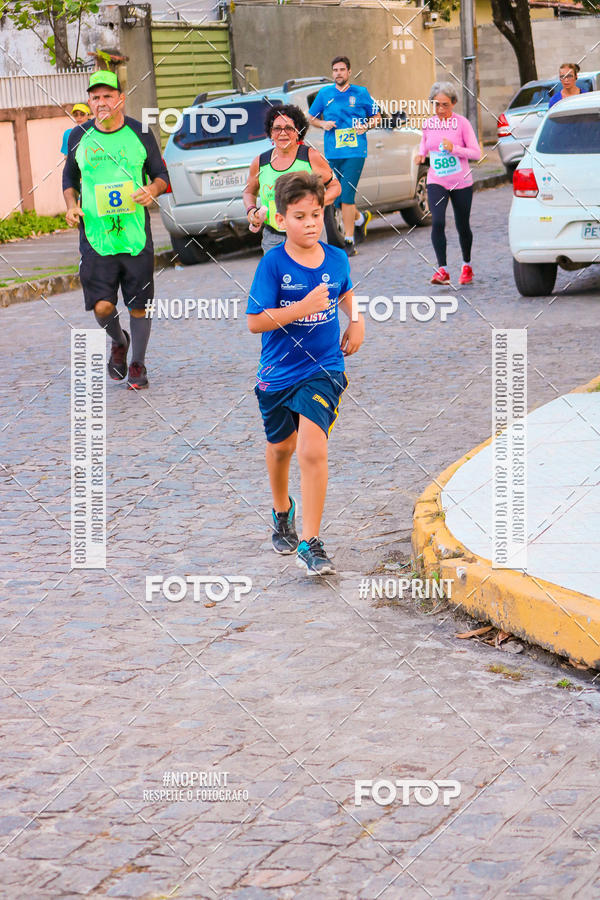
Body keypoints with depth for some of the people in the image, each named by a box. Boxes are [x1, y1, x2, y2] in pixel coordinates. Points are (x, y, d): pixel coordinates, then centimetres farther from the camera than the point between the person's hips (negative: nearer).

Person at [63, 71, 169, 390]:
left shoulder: (140, 134, 2)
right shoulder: (79, 138, 5)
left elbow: (161, 174, 11)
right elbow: (69, 178, 19)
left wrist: (152, 189, -11)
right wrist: (72, 205, 1)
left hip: (136, 236, 0)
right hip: (95, 237, 0)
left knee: (138, 304, 4)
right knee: (102, 306, -8)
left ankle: (137, 364, 22)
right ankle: (118, 341, 25)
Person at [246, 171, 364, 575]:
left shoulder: (337, 258, -2)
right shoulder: (273, 264, -13)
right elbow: (255, 321, -18)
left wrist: (356, 322, 8)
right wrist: (304, 307, -25)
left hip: (323, 370, 0)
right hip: (279, 371, 0)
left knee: (313, 451, -16)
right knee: (281, 446, 21)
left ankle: (310, 544, -10)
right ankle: (282, 510, 51)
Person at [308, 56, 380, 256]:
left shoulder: (361, 93, 5)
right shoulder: (324, 94, 9)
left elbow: (376, 116, 14)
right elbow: (311, 118, 19)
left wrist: (366, 126, -6)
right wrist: (323, 124, -2)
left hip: (354, 151, -3)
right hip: (332, 153, 3)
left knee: (347, 196, -12)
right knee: (337, 198, 5)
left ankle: (349, 241, -6)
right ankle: (360, 219, 35)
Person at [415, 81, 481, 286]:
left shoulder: (462, 123, -8)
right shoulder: (428, 124, 2)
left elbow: (476, 153, -9)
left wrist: (454, 148, -24)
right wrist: (421, 155, -2)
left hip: (461, 182, -2)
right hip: (436, 182, 2)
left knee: (462, 226, 10)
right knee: (437, 222, -19)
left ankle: (467, 266, 33)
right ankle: (442, 270, -20)